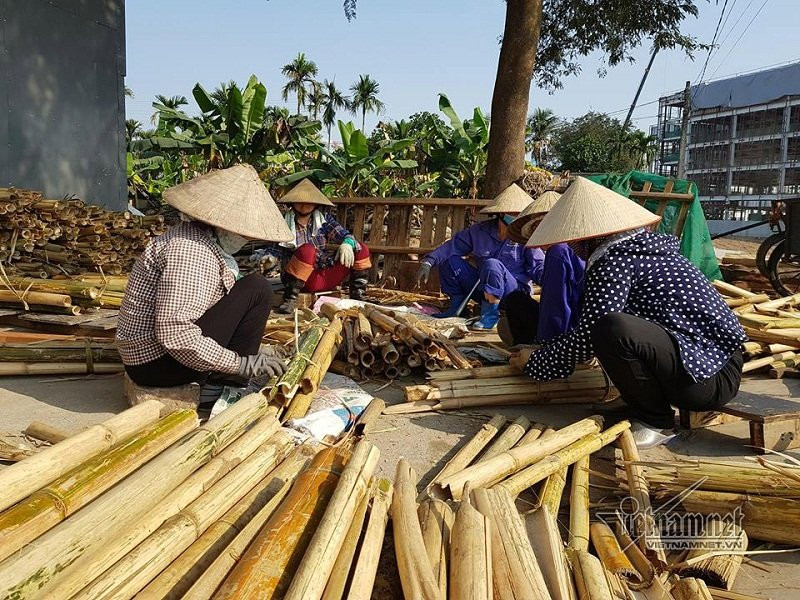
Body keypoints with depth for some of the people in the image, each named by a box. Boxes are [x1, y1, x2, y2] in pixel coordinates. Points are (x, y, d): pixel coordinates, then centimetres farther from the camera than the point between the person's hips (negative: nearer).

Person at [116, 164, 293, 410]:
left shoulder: (202, 239, 10)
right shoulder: (190, 251, -21)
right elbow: (175, 333, -29)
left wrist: (250, 349, 8)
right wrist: (240, 363, -23)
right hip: (157, 364, -10)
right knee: (257, 290, -12)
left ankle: (215, 379, 7)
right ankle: (222, 386, -8)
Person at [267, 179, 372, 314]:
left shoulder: (324, 219, 9)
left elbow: (344, 235, -2)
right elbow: (273, 251, 0)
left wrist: (347, 244, -26)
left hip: (327, 277, 4)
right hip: (304, 280, -4)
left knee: (361, 249, -6)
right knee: (307, 250, -36)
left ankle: (357, 297, -4)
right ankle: (290, 299, -29)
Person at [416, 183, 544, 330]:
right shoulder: (480, 231, -1)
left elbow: (538, 266, -9)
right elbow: (452, 246, 1)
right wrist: (428, 262, -10)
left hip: (515, 292, -4)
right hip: (484, 288, 4)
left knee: (492, 264, -34)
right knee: (450, 261, -6)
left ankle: (490, 315, -23)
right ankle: (457, 306, 7)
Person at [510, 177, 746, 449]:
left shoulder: (615, 260, -14)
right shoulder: (642, 245, 15)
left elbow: (588, 336, -15)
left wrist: (535, 363, 0)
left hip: (712, 380, -10)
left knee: (614, 329, -32)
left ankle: (655, 421, -8)